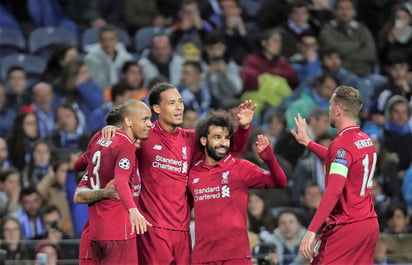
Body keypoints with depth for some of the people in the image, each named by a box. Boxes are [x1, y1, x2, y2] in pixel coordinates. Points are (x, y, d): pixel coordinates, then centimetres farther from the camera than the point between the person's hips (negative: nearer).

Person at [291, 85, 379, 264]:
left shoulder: (343, 144, -15)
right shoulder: (366, 140, 12)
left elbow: (334, 191, -24)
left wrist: (312, 230, -27)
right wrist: (307, 142, 43)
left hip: (346, 227, -8)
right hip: (370, 225, 8)